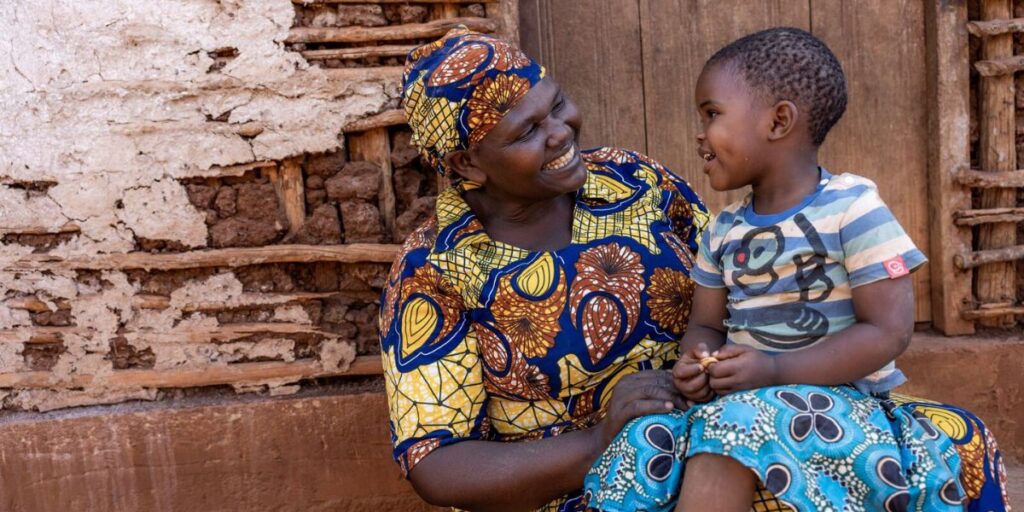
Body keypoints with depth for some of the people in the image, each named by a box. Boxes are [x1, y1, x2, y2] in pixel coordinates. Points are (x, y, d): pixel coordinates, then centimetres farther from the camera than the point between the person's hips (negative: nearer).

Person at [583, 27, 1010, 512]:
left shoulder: (852, 208, -9)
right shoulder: (723, 231, 9)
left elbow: (888, 332, -13)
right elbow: (706, 325, 14)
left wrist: (774, 371, -21)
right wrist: (695, 362, -10)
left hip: (838, 400, -5)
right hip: (737, 404, 5)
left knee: (733, 426, -34)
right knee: (642, 447, -20)